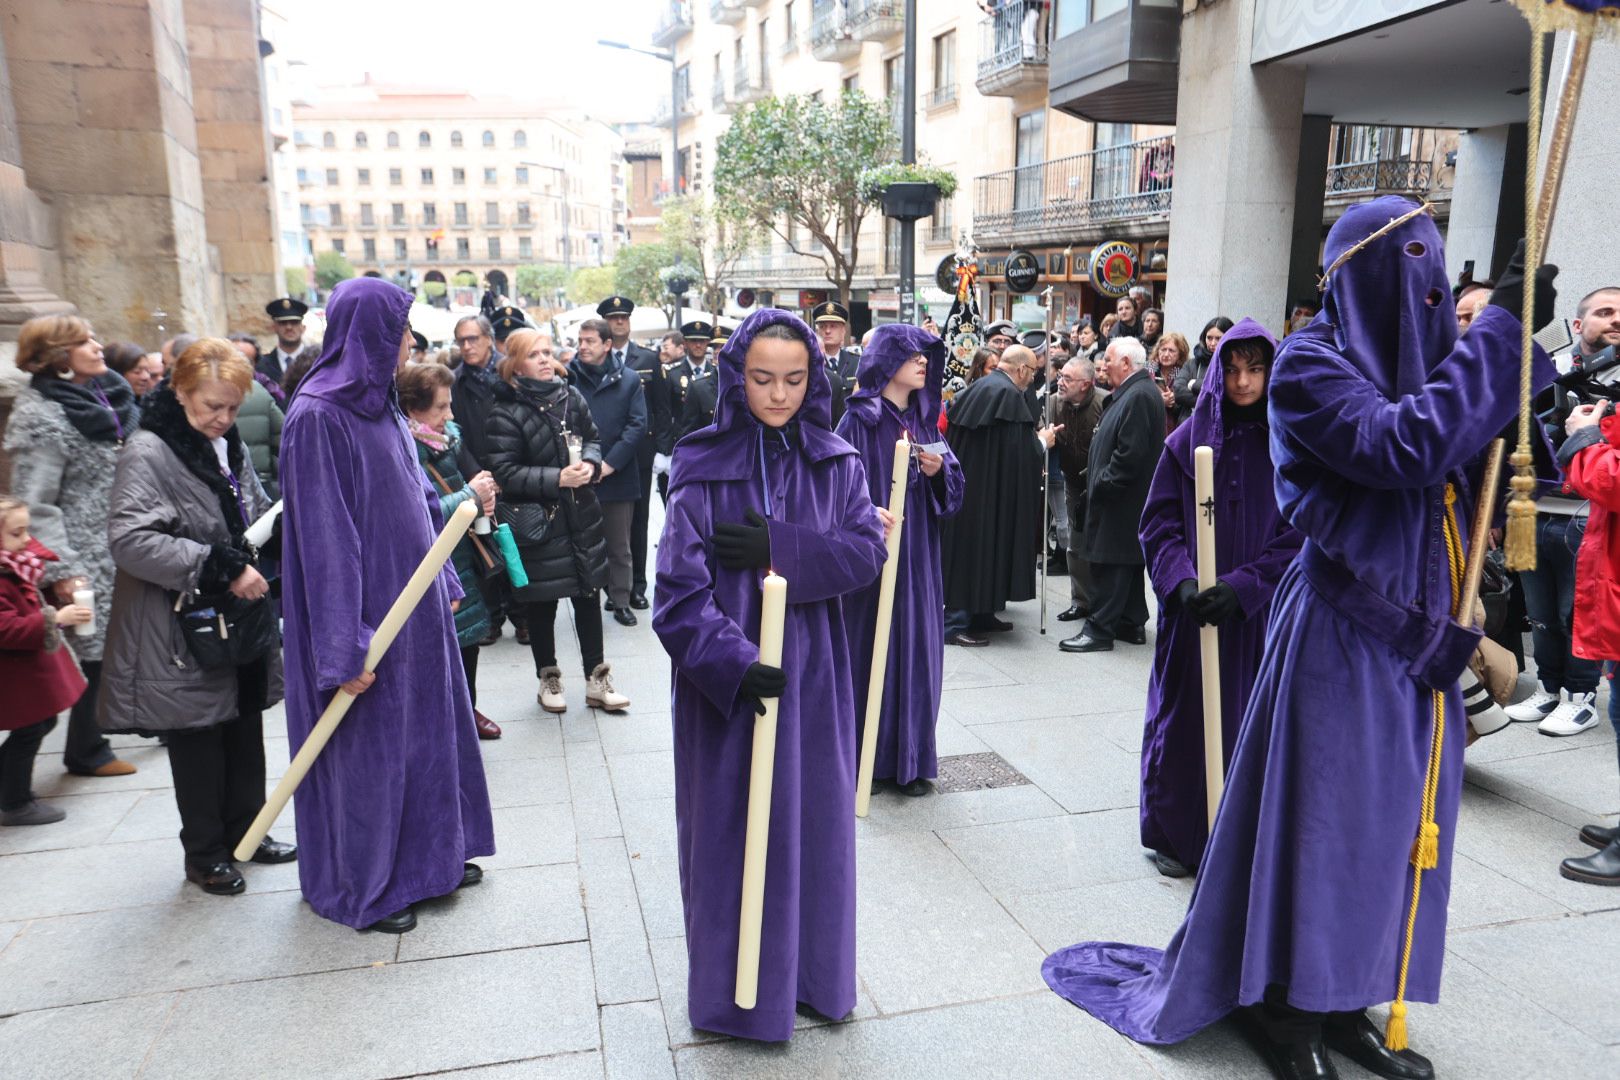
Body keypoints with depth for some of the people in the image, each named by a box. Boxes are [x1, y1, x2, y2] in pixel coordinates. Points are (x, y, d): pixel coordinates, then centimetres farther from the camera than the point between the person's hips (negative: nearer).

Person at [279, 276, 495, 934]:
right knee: (366, 744, 5)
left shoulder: (382, 405, 8)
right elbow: (323, 538, -22)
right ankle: (359, 889, 23)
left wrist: (444, 582, 16)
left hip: (414, 602, 9)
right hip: (366, 610, -9)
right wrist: (345, 650, -22)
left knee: (427, 725, 17)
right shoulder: (318, 417, -19)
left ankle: (428, 856, 34)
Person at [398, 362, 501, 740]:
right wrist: (471, 494, -20)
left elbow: (473, 475, 16)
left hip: (465, 555, 8)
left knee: (470, 634, 20)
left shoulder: (450, 435, 3)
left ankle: (467, 709, 38)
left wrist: (486, 494, -6)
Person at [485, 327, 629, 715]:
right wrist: (557, 479, -22)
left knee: (588, 597, 11)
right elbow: (505, 472, -15)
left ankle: (597, 680, 22)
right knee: (541, 605, 8)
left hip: (582, 515, 4)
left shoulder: (571, 396, 1)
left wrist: (590, 462, -8)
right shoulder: (505, 413, -12)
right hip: (537, 520, -4)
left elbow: (593, 437, 13)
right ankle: (548, 679, 27)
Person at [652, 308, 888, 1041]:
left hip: (812, 675, 3)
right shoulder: (702, 467, -7)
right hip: (726, 677, -3)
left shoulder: (836, 463, 2)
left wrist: (780, 551, -20)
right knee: (733, 827, 7)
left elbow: (868, 551, -7)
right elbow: (679, 585, -13)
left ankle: (812, 972, 34)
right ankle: (735, 989, 26)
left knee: (813, 823, 13)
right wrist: (732, 660, -26)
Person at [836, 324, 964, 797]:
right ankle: (866, 760, 16)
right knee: (870, 649, 1)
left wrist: (939, 470, -8)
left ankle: (910, 758, 20)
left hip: (917, 556, 6)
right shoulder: (859, 420, -7)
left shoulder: (923, 419, 11)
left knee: (916, 648, 8)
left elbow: (952, 488, 11)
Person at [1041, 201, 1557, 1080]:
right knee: (1317, 815, 1)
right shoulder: (1311, 361, -10)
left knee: (1392, 820, 13)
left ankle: (1340, 1001, 28)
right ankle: (1280, 1007, 19)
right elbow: (1399, 445, -25)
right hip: (1344, 630, -8)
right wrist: (1495, 332, -18)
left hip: (1419, 631, 8)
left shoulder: (1415, 354, 13)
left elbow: (1477, 440, 9)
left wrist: (1511, 340, -1)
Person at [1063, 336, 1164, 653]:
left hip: (1121, 498, -11)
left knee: (1110, 563, -6)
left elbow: (1130, 453, -24)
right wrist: (1098, 479, 15)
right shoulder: (1132, 392, 15)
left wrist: (1103, 484, -18)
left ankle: (1099, 629, -1)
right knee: (1127, 562, 16)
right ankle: (1132, 624, 24)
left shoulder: (1139, 396, -18)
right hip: (1128, 497, 11)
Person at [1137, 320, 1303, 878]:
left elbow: (1300, 535, -6)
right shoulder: (1190, 438, 2)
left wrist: (1242, 586, -18)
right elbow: (1158, 522, 0)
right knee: (1186, 717, 7)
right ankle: (1176, 835, 22)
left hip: (1261, 611, -1)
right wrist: (1181, 581, -15)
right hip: (1191, 609, 1)